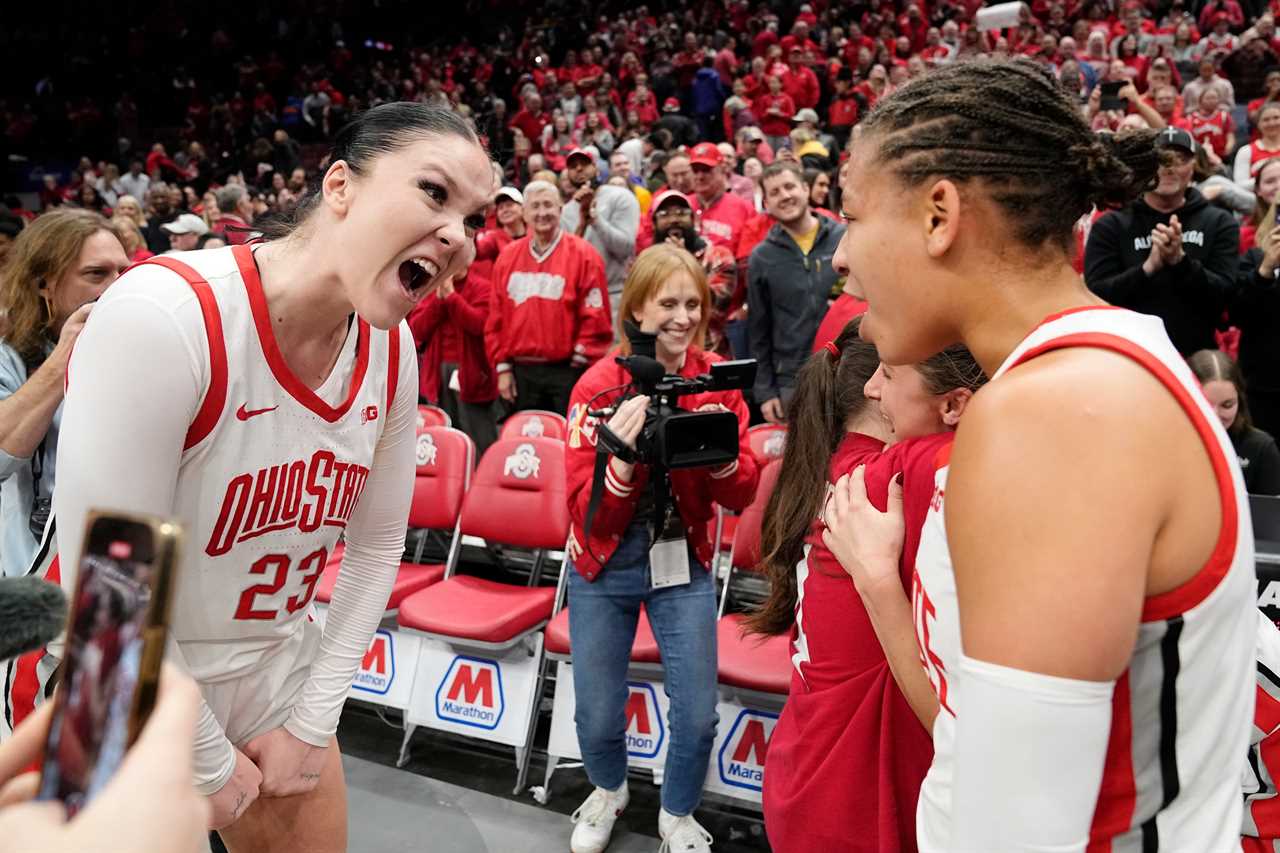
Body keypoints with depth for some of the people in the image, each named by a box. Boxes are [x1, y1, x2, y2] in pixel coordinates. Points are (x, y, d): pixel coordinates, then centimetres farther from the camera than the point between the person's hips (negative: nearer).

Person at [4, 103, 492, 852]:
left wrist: (313, 723, 1)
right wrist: (209, 767, -14)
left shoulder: (393, 352, -9)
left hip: (278, 674, 6)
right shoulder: (165, 317, -28)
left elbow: (377, 549, 2)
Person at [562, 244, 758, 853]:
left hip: (682, 562, 2)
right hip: (604, 567, -1)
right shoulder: (599, 386, -13)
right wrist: (623, 455, -35)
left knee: (698, 716, -1)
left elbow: (741, 498, -6)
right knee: (598, 715, 5)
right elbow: (587, 514, -16)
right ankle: (608, 791, 41)